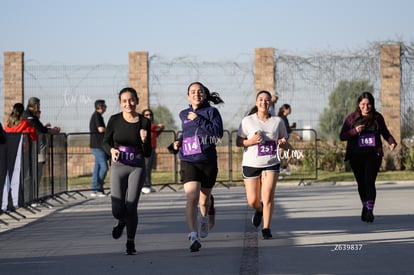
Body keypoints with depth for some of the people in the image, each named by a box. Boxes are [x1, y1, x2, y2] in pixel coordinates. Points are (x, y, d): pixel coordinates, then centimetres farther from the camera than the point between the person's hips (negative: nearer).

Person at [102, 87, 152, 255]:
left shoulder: (144, 123, -3)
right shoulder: (115, 120, -3)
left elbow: (148, 154, 0)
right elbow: (105, 142, 8)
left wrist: (144, 141, -20)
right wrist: (111, 150, -13)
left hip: (137, 168, 0)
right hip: (118, 167, 0)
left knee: (131, 206, -7)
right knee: (117, 210, -4)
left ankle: (130, 243, 11)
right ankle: (122, 222, 33)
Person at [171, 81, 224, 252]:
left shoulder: (212, 112, -1)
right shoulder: (183, 115, 11)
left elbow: (218, 133, -16)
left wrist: (198, 119, -16)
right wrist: (179, 142, 11)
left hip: (208, 162, -1)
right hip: (188, 161, 1)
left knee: (204, 198, 17)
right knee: (192, 198, -19)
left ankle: (204, 218, 52)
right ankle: (193, 235, -28)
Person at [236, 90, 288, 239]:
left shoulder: (278, 121, 2)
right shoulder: (247, 121, -2)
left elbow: (284, 141, 12)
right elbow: (238, 142, 0)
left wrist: (282, 142, -12)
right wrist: (251, 141, -19)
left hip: (271, 164, 0)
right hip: (251, 164, 0)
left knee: (268, 195, -16)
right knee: (252, 201, 2)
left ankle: (266, 228, -5)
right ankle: (259, 210, 39)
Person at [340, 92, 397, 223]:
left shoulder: (377, 117, 5)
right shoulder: (351, 118, 2)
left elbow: (385, 132, 18)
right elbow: (342, 136, 1)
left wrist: (392, 142, -1)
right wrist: (355, 131, -16)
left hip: (373, 154, -1)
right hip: (356, 156, 1)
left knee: (369, 182, -15)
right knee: (361, 183, 8)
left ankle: (370, 210, -17)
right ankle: (365, 207, 29)